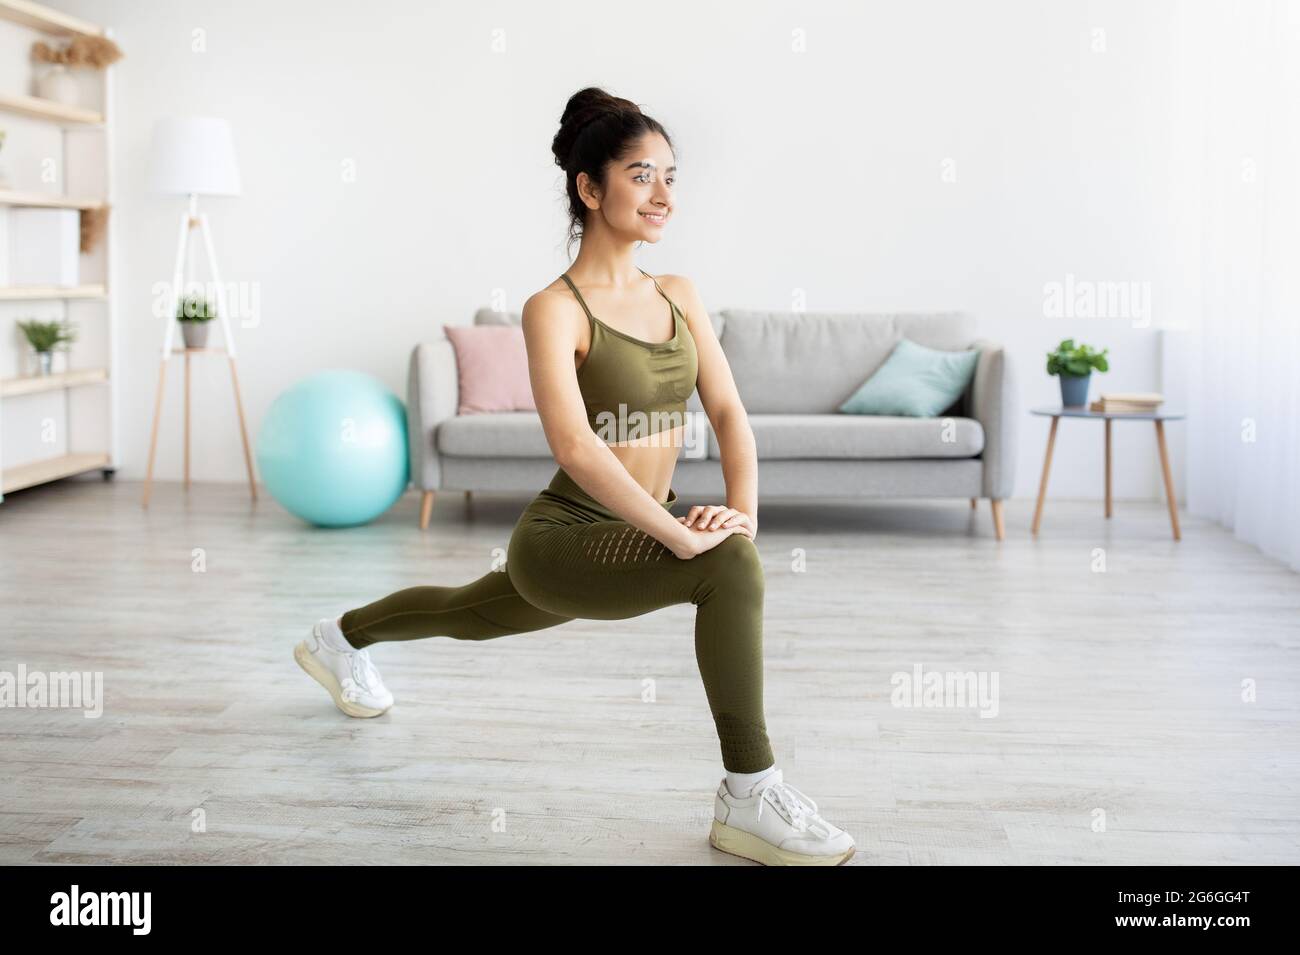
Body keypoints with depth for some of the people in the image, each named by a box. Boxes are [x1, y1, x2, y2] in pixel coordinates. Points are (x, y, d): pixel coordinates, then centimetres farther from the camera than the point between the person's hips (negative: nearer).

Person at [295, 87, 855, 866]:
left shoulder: (680, 296, 3)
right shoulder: (555, 309, -18)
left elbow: (729, 411, -2)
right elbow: (575, 446, -30)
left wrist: (743, 509, -18)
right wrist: (678, 532, -33)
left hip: (631, 536, 8)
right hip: (564, 540, -7)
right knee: (729, 564, -31)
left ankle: (344, 638, 59)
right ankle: (749, 799, -20)